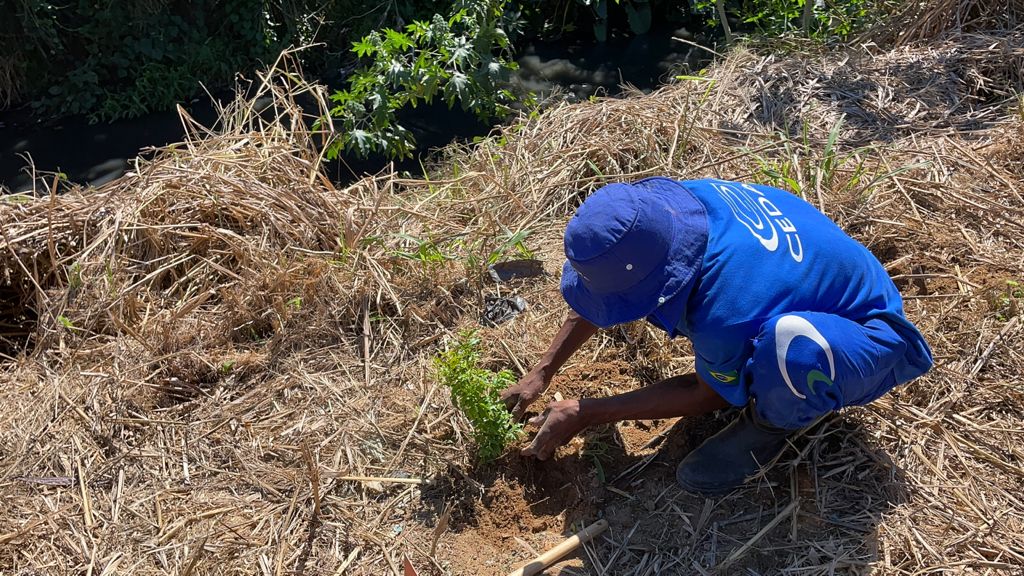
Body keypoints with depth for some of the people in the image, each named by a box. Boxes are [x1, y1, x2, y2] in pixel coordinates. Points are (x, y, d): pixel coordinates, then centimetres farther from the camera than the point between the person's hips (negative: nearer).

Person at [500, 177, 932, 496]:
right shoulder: (674, 202, -22)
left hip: (866, 339, -6)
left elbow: (707, 396, -17)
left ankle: (773, 420, -6)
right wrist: (542, 372, -2)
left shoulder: (726, 314, -41)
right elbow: (605, 283, -4)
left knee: (793, 345, -42)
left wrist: (584, 414, -12)